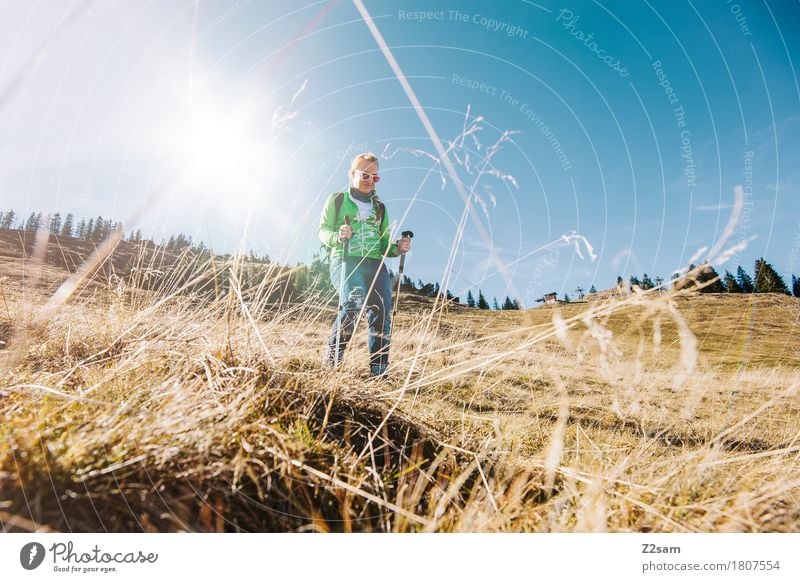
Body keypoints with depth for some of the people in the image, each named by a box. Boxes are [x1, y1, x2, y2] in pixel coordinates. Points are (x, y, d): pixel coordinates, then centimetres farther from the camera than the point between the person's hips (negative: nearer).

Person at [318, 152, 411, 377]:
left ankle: (379, 371, -5)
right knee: (353, 302, -29)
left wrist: (397, 248, 2)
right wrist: (338, 236, -16)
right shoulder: (337, 200, 13)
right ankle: (333, 355, -10)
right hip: (346, 260, -4)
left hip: (375, 263, 4)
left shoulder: (379, 208, 25)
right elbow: (323, 230, 6)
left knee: (381, 314, -11)